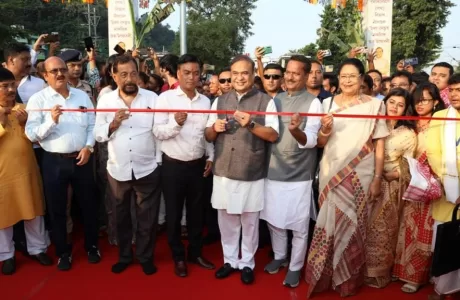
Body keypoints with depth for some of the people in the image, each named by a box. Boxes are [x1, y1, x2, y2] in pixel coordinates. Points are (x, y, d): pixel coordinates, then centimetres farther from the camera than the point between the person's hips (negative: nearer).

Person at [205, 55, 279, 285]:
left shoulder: (266, 101, -2)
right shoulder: (219, 101, 10)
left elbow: (273, 136, -8)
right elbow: (208, 136, 13)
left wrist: (251, 124, -23)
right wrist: (214, 128, -10)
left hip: (251, 173, -3)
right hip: (223, 171, 4)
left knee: (249, 222, 9)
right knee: (226, 220, 14)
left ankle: (247, 263, 26)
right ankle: (229, 260, 31)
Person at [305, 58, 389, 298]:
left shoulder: (375, 105, -1)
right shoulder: (328, 103, 5)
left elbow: (379, 144, -2)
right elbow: (320, 143, 8)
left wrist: (377, 178, -6)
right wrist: (325, 130, -13)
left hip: (360, 175, -2)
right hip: (331, 173, 2)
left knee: (353, 225, 8)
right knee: (330, 223, 8)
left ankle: (348, 278, 27)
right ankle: (323, 274, 26)